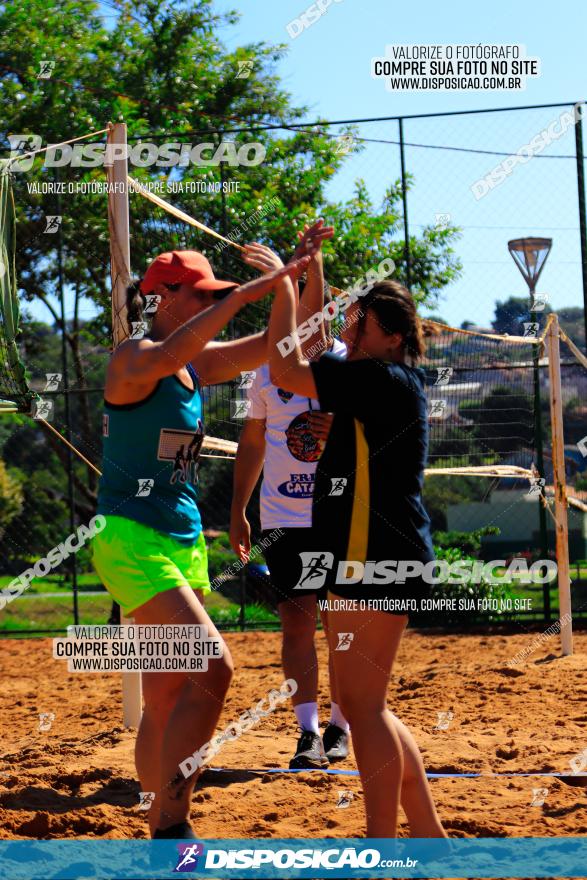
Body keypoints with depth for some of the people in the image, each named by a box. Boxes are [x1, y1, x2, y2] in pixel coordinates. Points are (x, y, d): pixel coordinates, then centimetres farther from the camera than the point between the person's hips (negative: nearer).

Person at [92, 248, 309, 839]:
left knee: (169, 698, 10)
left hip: (183, 542, 9)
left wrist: (302, 272, -1)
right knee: (213, 669, -21)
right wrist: (245, 293, -37)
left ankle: (163, 835, 16)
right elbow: (168, 356, -35)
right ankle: (170, 825, -18)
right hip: (131, 540, -9)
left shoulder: (199, 364, 12)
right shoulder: (133, 358, -10)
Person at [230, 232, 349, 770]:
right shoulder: (268, 368, 8)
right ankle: (308, 733, -2)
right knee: (297, 621, -4)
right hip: (284, 519, 2)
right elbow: (253, 440, 15)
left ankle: (339, 726, 19)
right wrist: (238, 511, 14)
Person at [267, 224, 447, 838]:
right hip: (363, 561, 11)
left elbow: (284, 371, -16)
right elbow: (314, 342, 32)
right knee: (360, 705, 15)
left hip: (379, 561, -11)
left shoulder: (386, 381, -14)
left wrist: (284, 284, -9)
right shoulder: (376, 383, 15)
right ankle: (429, 834, 20)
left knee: (362, 706, -8)